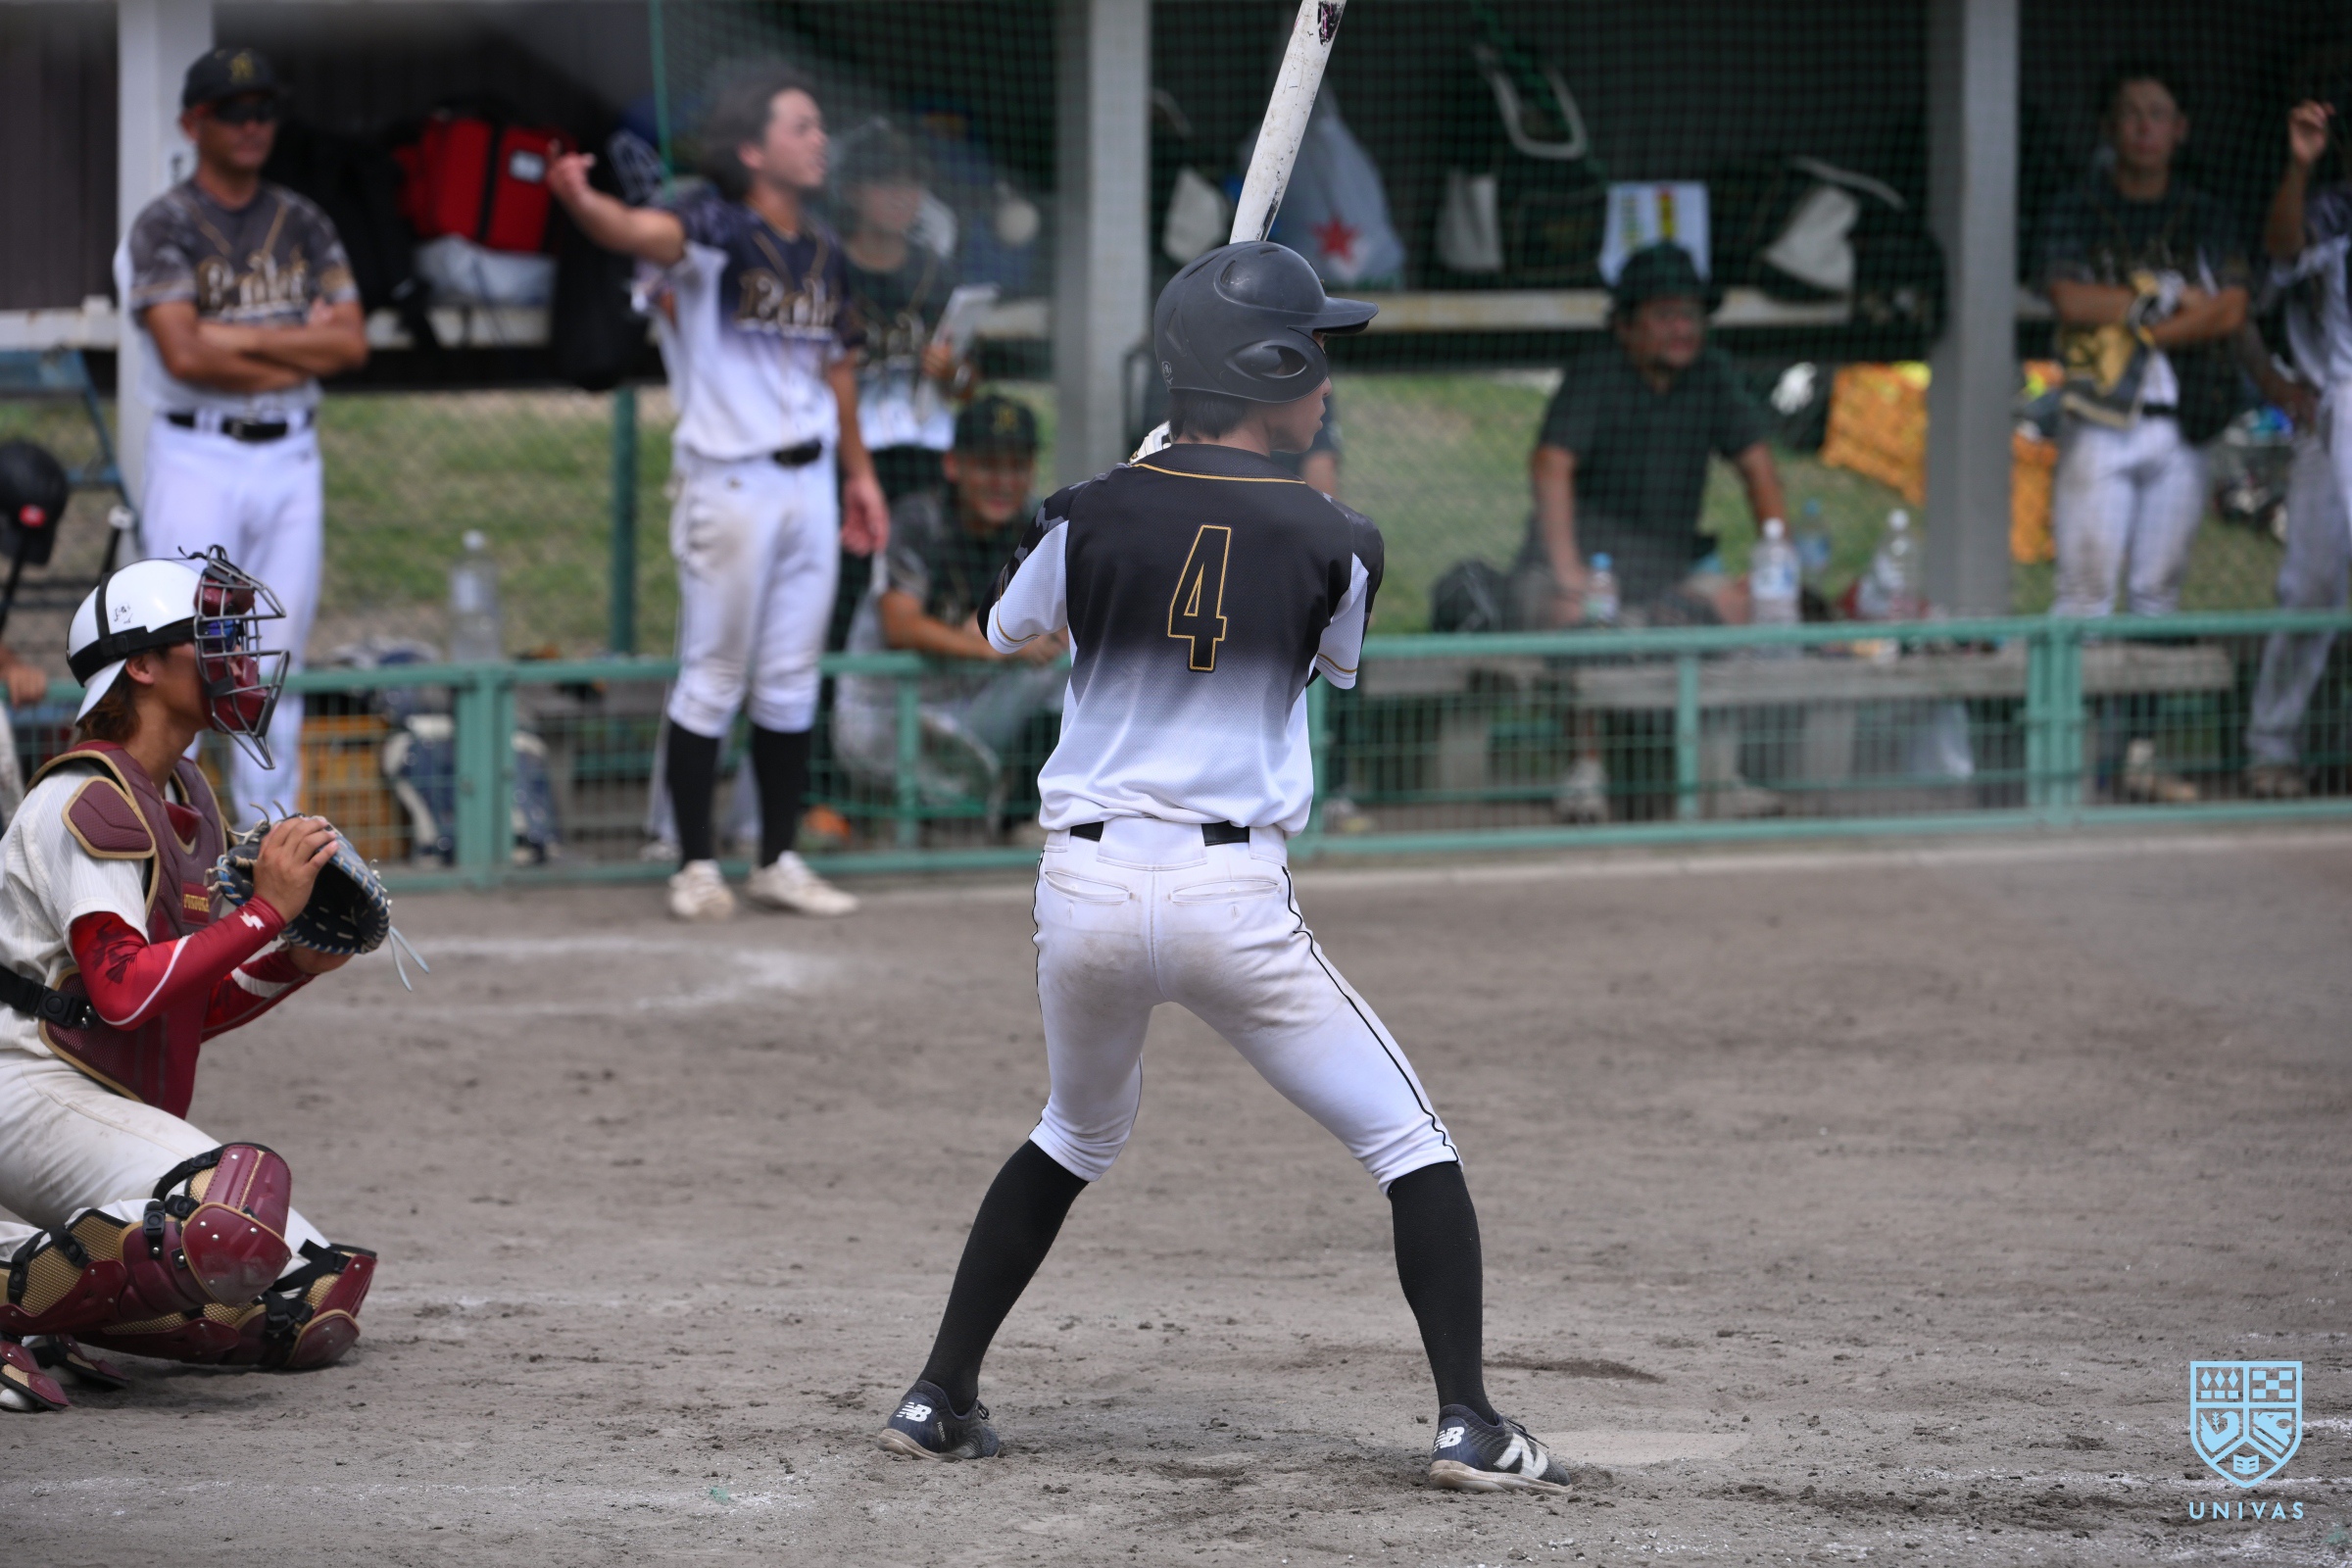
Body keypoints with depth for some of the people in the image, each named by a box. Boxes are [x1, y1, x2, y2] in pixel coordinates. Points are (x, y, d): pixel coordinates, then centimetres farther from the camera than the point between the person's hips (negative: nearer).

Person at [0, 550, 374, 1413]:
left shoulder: (184, 802, 18)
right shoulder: (88, 801, -12)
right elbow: (125, 993, -24)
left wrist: (296, 962, 4)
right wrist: (265, 911, -21)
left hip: (114, 1104, 10)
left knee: (317, 1307, 1)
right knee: (237, 1216, -35)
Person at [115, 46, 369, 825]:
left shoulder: (303, 225, 11)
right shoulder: (165, 227, -4)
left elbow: (351, 343, 0)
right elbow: (183, 354, -16)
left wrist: (238, 336, -10)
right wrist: (298, 350, -8)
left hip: (290, 461, 5)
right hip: (198, 460, -5)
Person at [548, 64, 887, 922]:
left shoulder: (821, 248, 10)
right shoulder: (716, 226, -13)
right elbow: (642, 233, -34)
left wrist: (860, 473, 20)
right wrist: (581, 200, -57)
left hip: (810, 480, 7)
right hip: (730, 484, -7)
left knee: (792, 682, 12)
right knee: (714, 677, -1)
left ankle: (780, 860, 20)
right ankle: (696, 865, 6)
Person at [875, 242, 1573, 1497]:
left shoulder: (1089, 518, -1)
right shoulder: (1333, 544, -6)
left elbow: (1005, 630, 20)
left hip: (1082, 889, 3)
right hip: (1234, 899, -3)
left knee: (1077, 1138, 29)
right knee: (1412, 1146, 9)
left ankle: (938, 1399, 27)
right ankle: (1467, 1425, -3)